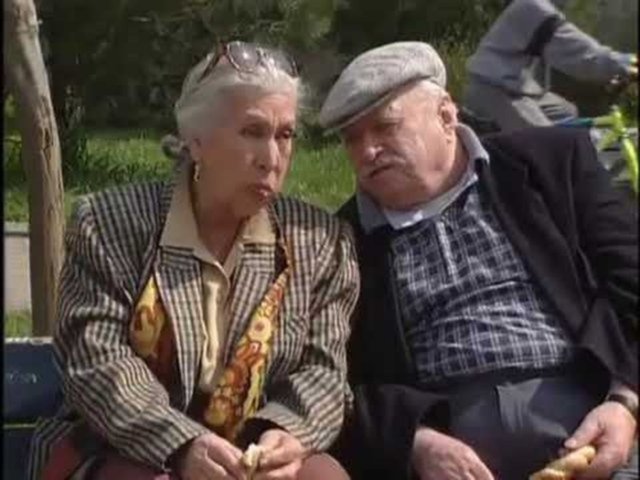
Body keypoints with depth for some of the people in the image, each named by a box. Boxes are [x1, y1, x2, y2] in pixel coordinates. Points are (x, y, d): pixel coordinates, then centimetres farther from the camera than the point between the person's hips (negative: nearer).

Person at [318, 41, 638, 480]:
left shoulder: (550, 161, 12)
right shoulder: (341, 242, 11)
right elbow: (334, 383, 6)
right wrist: (416, 442, -12)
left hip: (585, 408, 0)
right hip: (443, 435, 0)